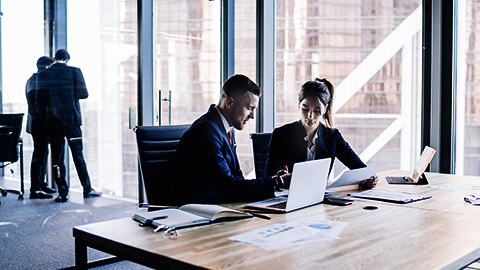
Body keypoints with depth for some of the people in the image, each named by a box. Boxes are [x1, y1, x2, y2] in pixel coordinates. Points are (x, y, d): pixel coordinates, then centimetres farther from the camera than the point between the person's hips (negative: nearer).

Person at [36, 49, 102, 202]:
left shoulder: (43, 75, 1)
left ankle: (62, 192, 7)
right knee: (78, 154, 8)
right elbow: (84, 94, -4)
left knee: (57, 157, 6)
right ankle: (87, 189, 11)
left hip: (53, 121, 1)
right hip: (72, 118, -1)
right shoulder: (75, 72, -4)